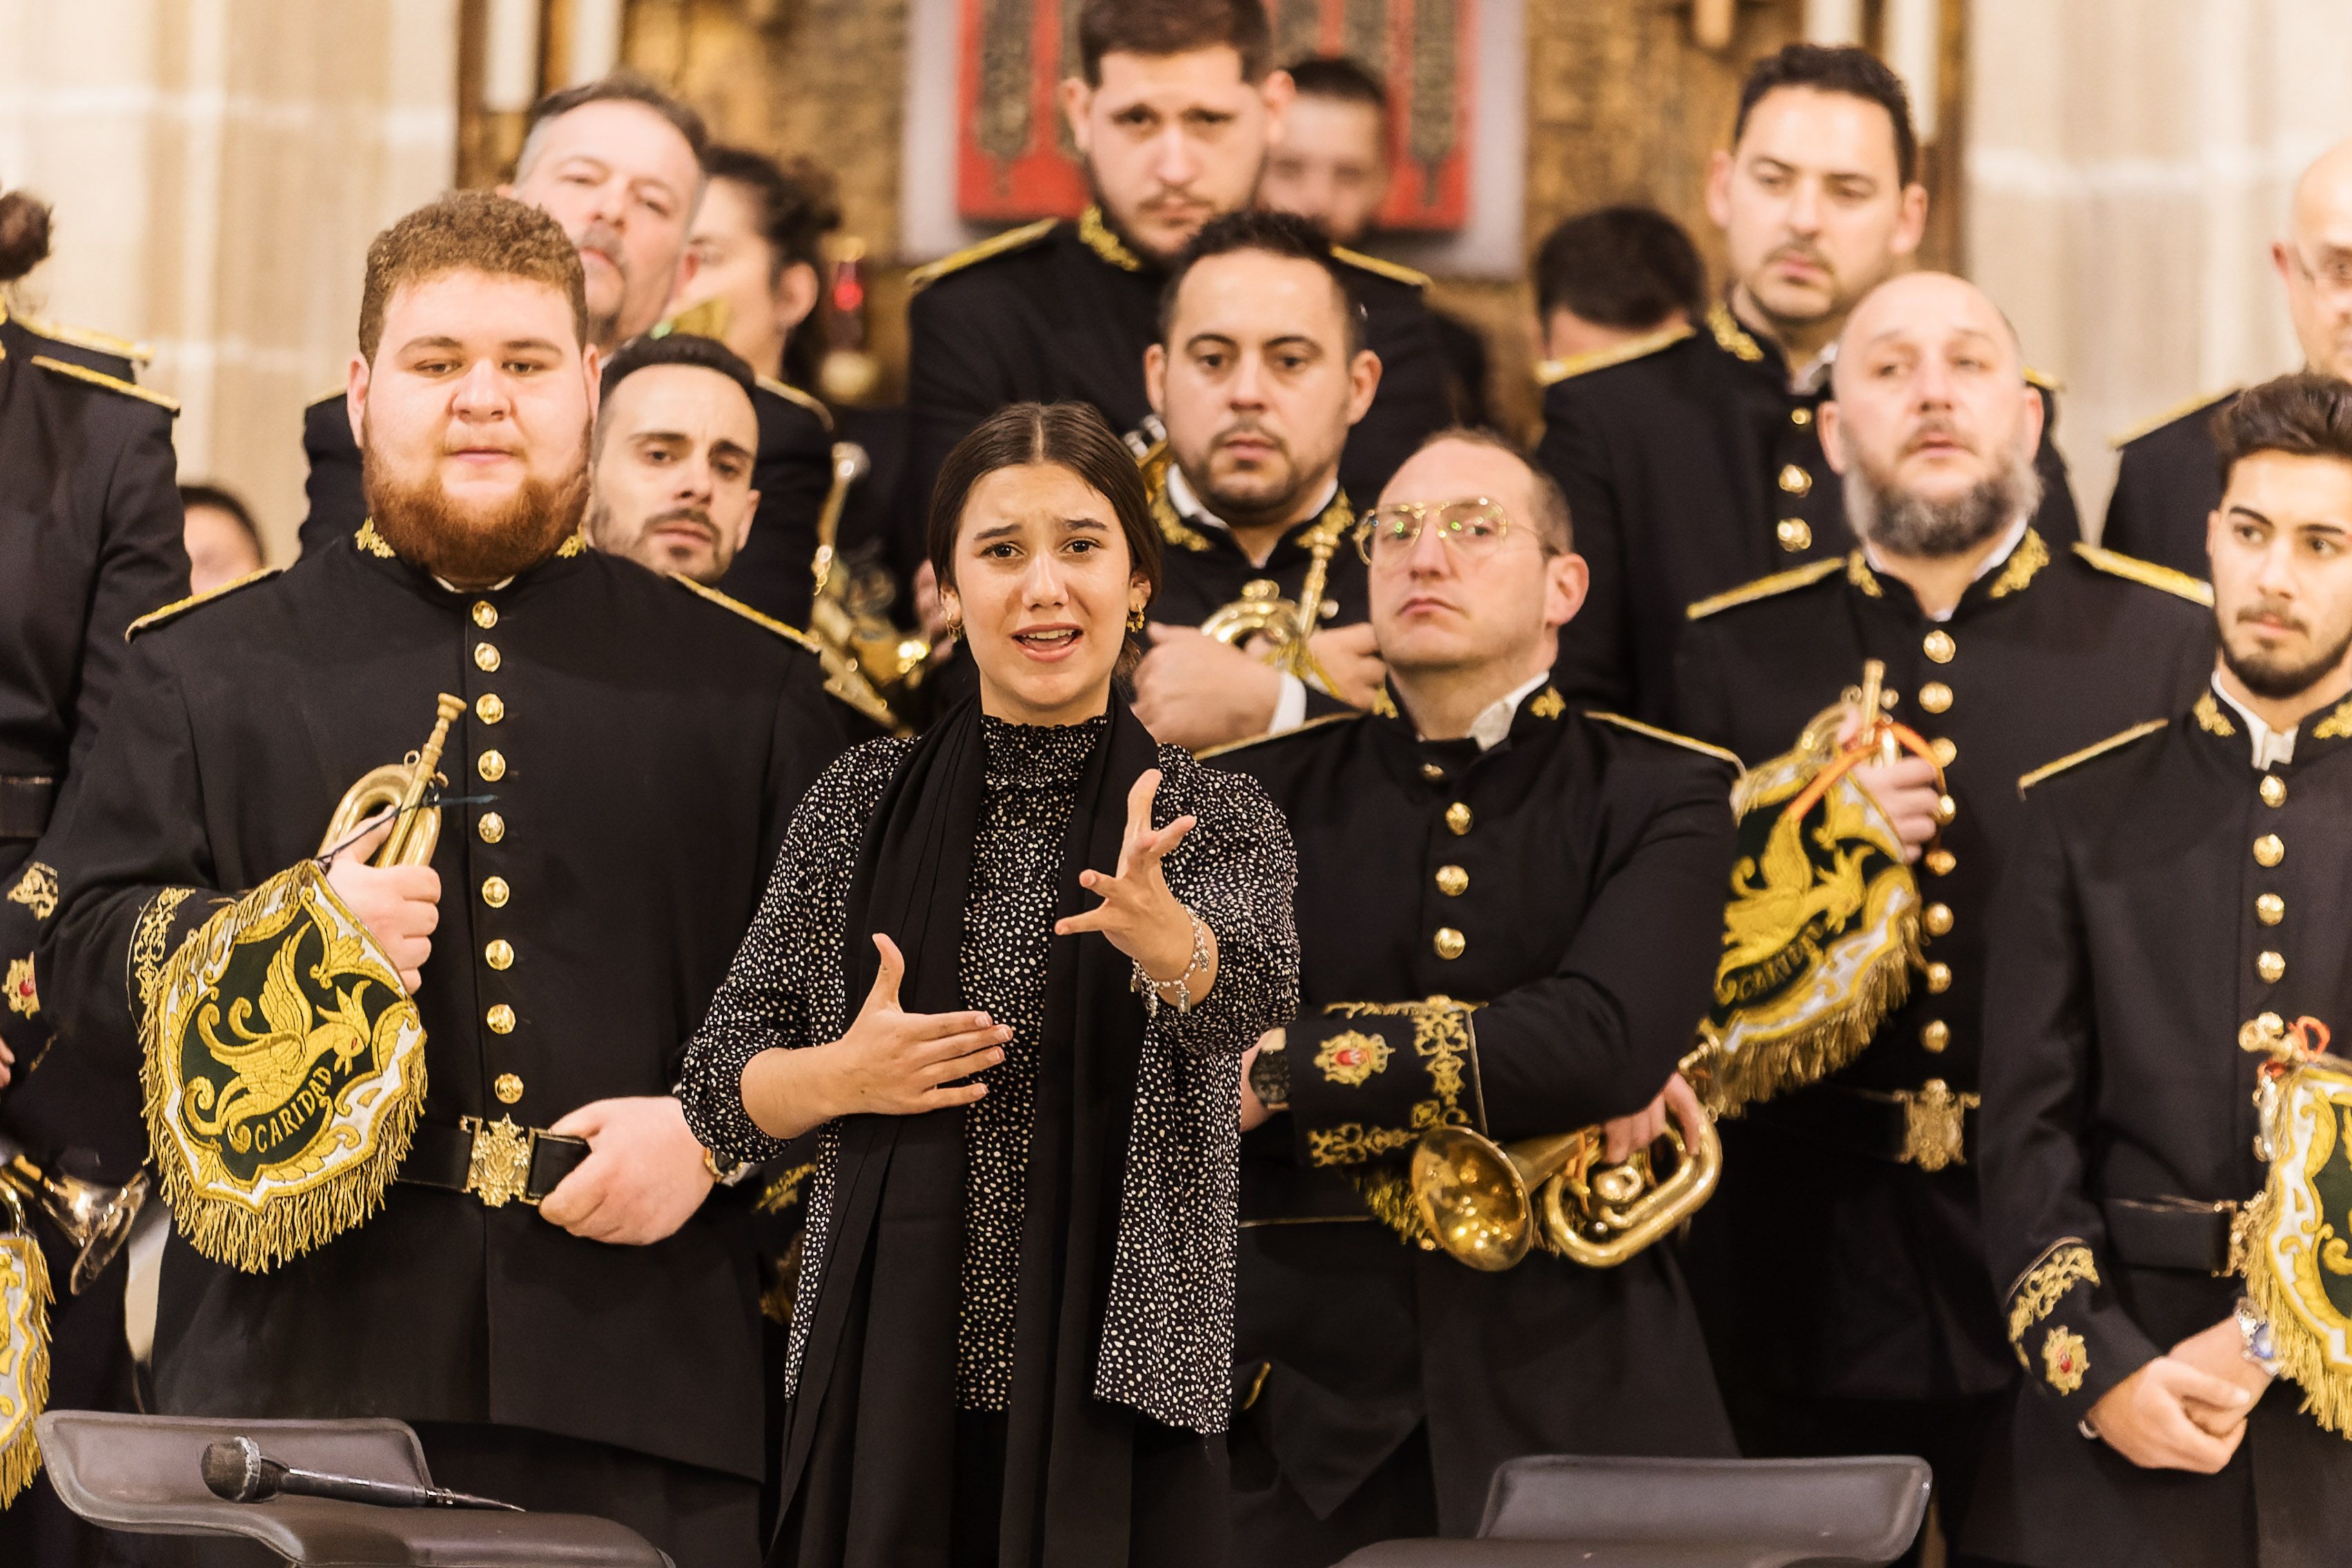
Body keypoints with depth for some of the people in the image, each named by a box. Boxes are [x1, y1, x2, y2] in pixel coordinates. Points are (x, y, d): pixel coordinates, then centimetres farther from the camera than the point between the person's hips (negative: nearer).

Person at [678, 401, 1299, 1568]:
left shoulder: (1215, 821, 1)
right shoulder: (865, 806, 6)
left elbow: (1251, 989, -22)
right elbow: (718, 1091, 9)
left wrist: (1158, 932, -44)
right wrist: (843, 1075, -12)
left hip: (1116, 1401, -1)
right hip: (887, 1395, 1)